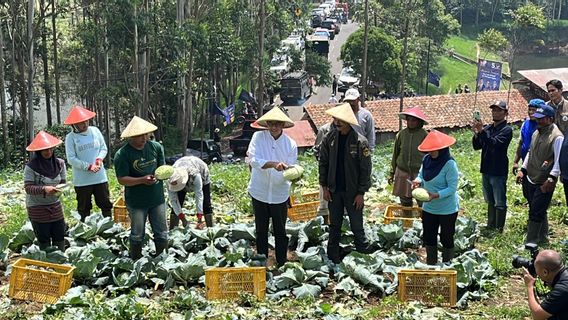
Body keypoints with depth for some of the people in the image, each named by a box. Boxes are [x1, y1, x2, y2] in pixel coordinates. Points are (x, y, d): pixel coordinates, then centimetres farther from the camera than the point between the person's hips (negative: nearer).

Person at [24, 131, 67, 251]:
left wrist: (60, 188, -17)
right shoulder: (31, 167, -14)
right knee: (44, 241, 4)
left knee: (60, 238, 9)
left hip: (55, 205, 4)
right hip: (37, 208, -4)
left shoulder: (59, 163, -1)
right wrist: (44, 189, -34)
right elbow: (28, 188, -17)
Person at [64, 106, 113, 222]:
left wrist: (100, 158, -12)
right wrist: (88, 166, -16)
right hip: (82, 180, -3)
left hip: (100, 177, 3)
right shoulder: (70, 137, -7)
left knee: (106, 204, 10)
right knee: (84, 208, 9)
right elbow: (71, 159, -10)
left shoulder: (95, 130, 2)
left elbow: (104, 148, 8)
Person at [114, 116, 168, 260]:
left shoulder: (156, 147, -3)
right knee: (137, 235, 10)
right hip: (136, 201, -3)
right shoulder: (122, 155, -15)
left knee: (162, 233, 11)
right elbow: (122, 179, -14)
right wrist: (142, 180, -27)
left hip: (157, 198, 4)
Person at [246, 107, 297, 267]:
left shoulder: (291, 144, -4)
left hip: (280, 194, 0)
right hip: (259, 192, 0)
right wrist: (274, 164, -34)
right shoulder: (258, 137, -7)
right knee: (261, 231, 12)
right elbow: (253, 160, -20)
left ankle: (282, 264, 19)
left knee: (280, 232, 9)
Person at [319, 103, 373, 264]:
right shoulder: (329, 138, -4)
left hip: (352, 192, -3)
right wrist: (324, 187, 1)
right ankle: (333, 258, 27)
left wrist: (361, 193, -11)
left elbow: (365, 169, -10)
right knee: (334, 226, 15)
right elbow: (323, 163, 4)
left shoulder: (360, 142, -15)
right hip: (334, 190, 4)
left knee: (357, 227, 6)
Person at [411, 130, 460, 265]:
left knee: (446, 239, 10)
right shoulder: (427, 159, -3)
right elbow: (421, 175, 12)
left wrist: (436, 195, -34)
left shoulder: (449, 164, -21)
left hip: (447, 209, -6)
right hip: (428, 208, 6)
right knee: (428, 237, 17)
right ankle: (431, 265, 34)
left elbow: (452, 188, -22)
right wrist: (418, 181, -11)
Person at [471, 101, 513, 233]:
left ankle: (499, 230, 6)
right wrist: (476, 134, -13)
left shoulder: (506, 130, -9)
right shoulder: (487, 128, 10)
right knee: (490, 202, 17)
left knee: (499, 203, 0)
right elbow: (477, 146, 6)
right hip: (486, 171, 7)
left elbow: (494, 143, -24)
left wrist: (482, 131, -35)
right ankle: (490, 226, 26)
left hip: (499, 172, -7)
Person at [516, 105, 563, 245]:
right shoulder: (536, 133, 11)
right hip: (531, 180, 8)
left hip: (544, 183, -8)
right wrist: (523, 169, 13)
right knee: (540, 211, 18)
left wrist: (551, 178, -24)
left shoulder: (557, 137, -15)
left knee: (535, 213, -6)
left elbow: (559, 160, -18)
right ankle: (542, 238, 30)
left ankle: (530, 242, 1)